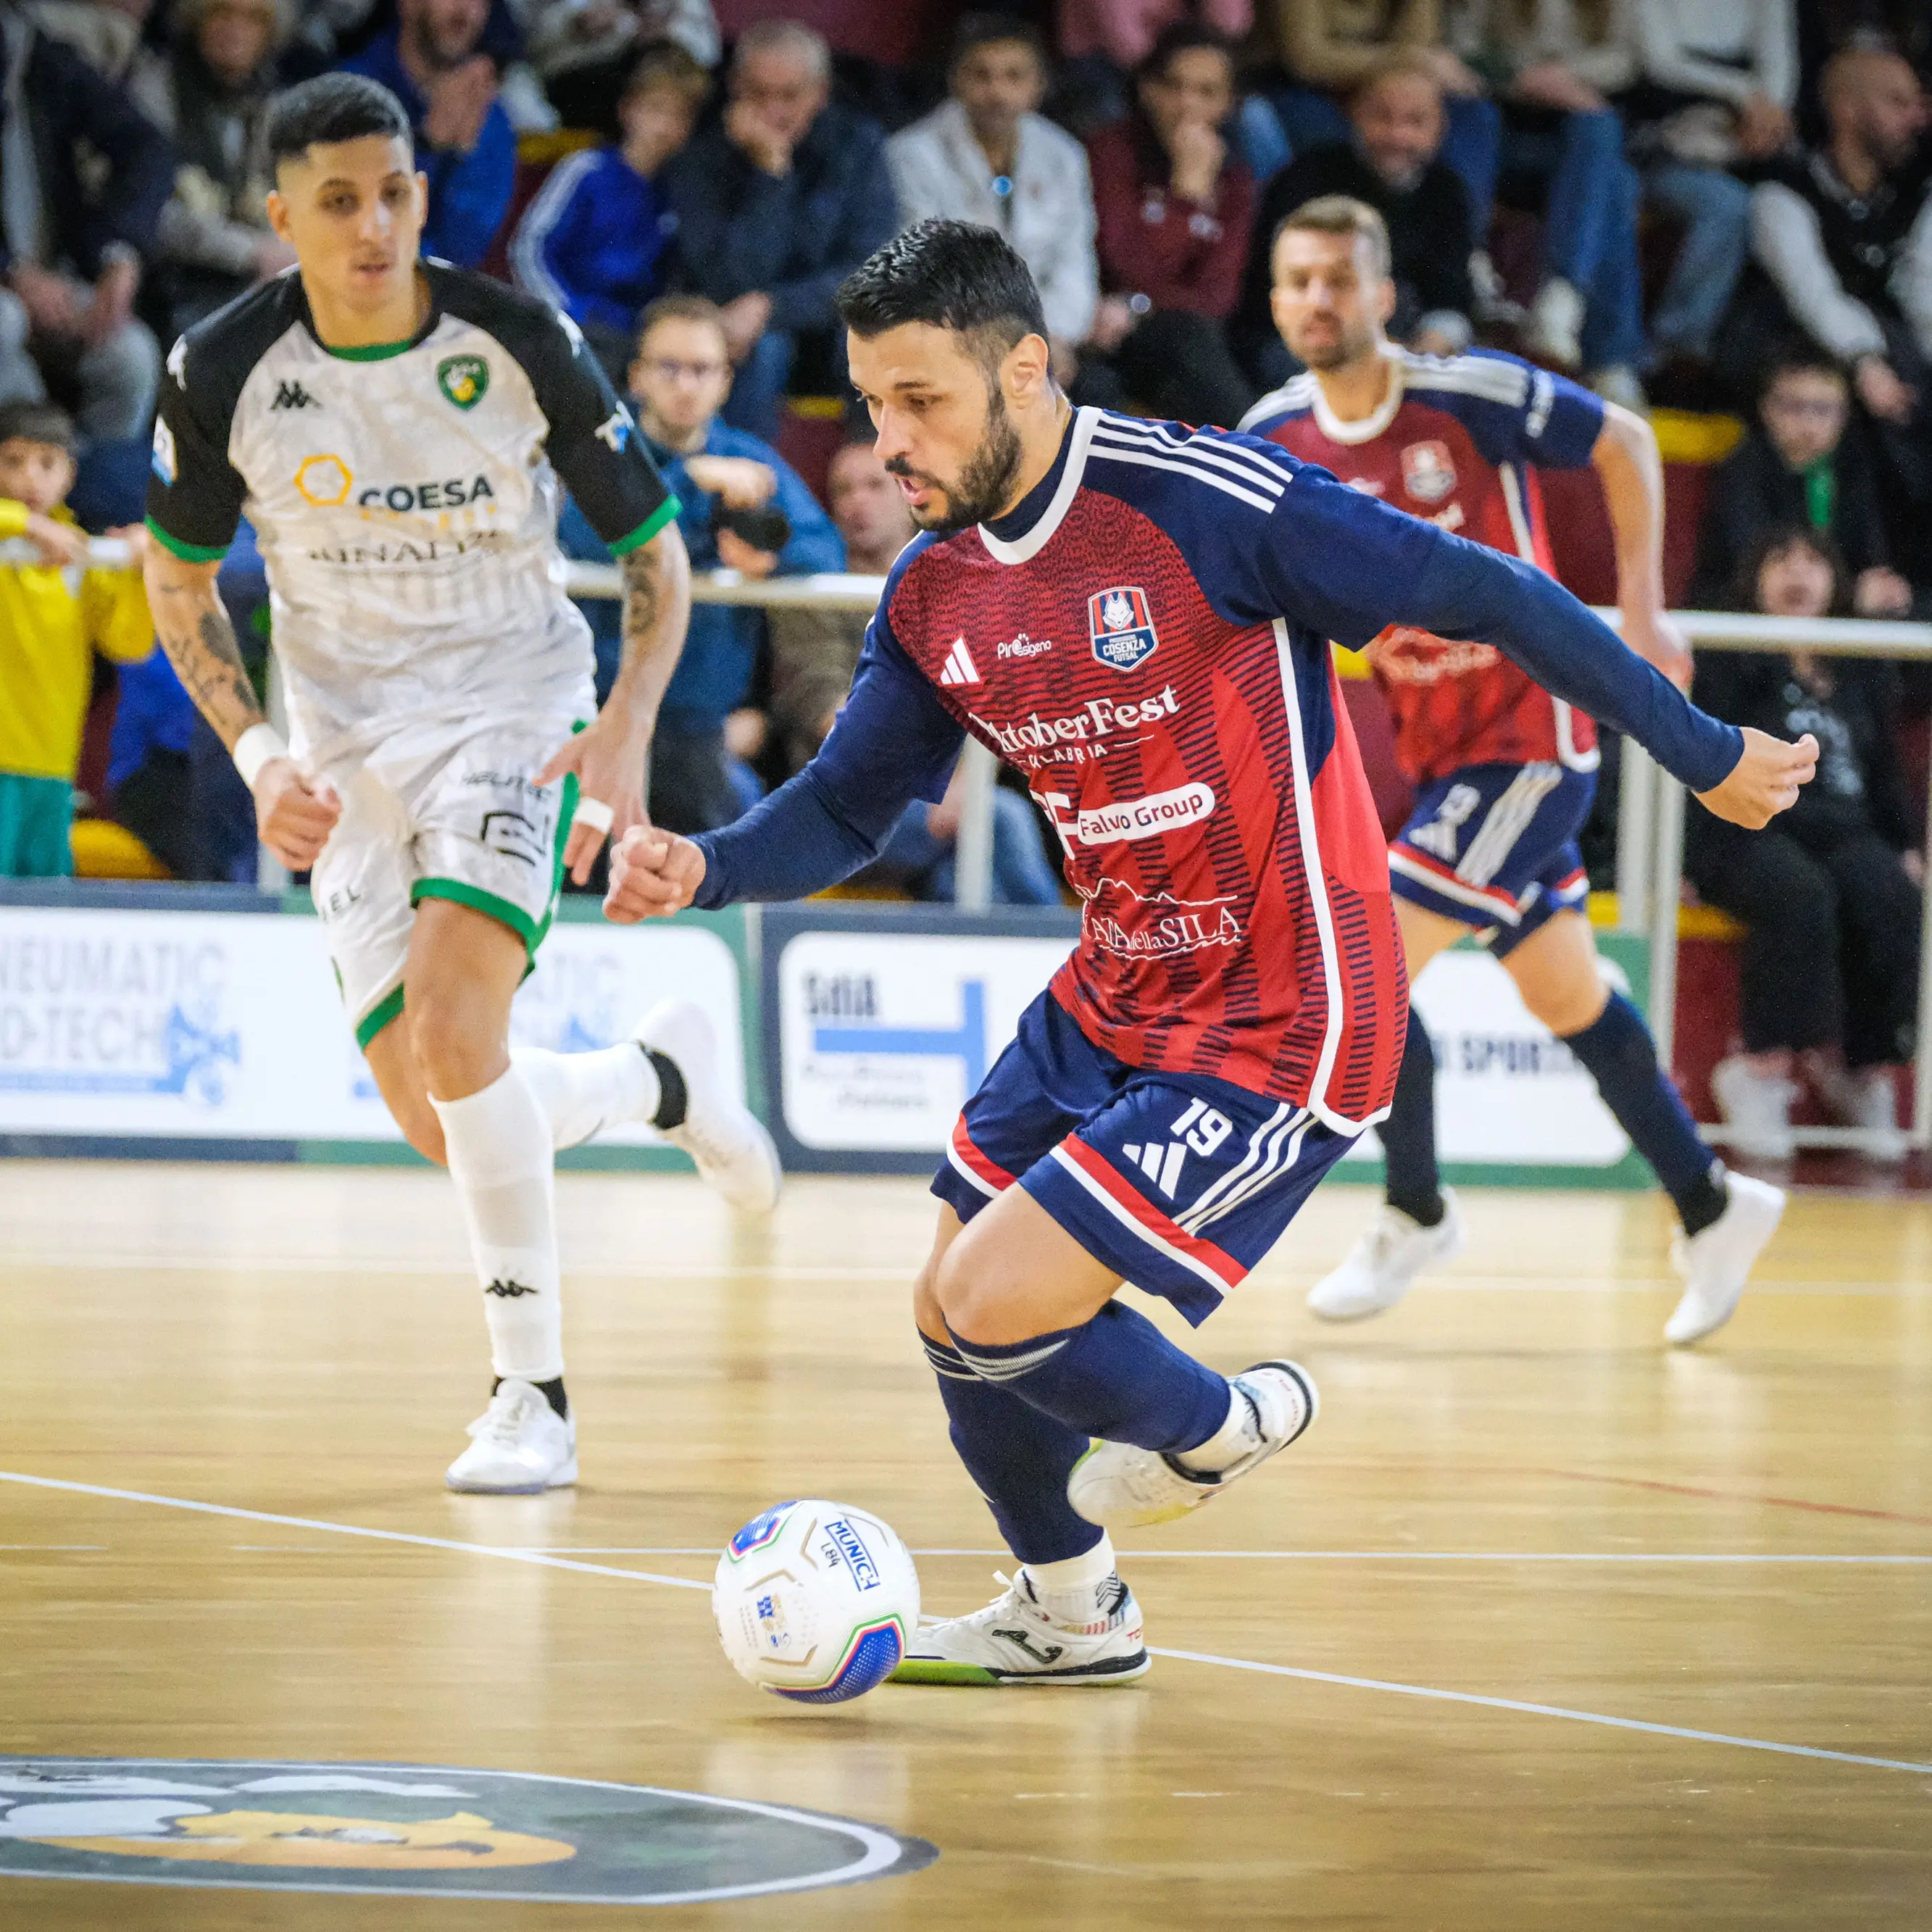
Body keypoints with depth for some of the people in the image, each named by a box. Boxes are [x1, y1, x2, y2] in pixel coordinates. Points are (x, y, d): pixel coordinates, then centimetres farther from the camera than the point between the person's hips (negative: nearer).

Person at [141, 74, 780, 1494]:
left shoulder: (521, 346, -13)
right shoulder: (224, 374, -9)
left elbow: (656, 549, -2)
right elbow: (179, 581, 7)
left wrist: (628, 727, -18)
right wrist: (257, 753, -6)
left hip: (516, 717, -3)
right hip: (349, 756, 3)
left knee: (452, 1026, -27)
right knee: (438, 1126, -2)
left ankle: (536, 1395, -15)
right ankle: (656, 1078, 32)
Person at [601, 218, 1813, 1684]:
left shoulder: (1208, 504, -22)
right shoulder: (934, 591, 0)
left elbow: (1489, 600, -14)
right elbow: (849, 804, 10)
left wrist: (1705, 757, -6)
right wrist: (704, 869, -12)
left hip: (1282, 1032, -8)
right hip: (1112, 1004, 8)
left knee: (998, 1304, -15)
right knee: (950, 1313, 12)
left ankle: (1217, 1423, 17)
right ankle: (1070, 1614, 38)